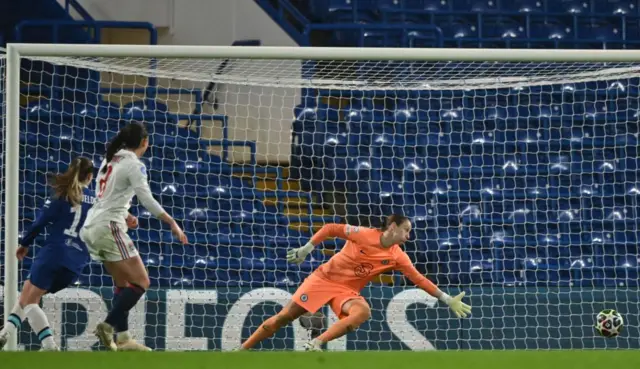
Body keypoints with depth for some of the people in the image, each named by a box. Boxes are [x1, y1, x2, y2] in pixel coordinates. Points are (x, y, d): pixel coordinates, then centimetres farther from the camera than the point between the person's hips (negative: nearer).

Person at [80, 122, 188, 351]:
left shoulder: (110, 160, 15)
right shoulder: (134, 165, -9)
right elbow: (147, 199, -19)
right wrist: (172, 223, -18)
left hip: (92, 228, 9)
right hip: (109, 227, -9)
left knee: (123, 284, 15)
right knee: (141, 282, -8)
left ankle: (123, 338, 8)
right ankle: (108, 326, -18)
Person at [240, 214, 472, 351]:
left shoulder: (398, 257, -5)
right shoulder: (364, 235, -15)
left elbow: (419, 280, -3)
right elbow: (330, 229, -8)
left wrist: (446, 299, -6)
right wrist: (307, 249, -14)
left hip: (347, 291, 3)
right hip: (325, 278, -3)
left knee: (363, 312, -31)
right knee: (285, 316, -5)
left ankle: (316, 344, -27)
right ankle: (242, 350, 8)